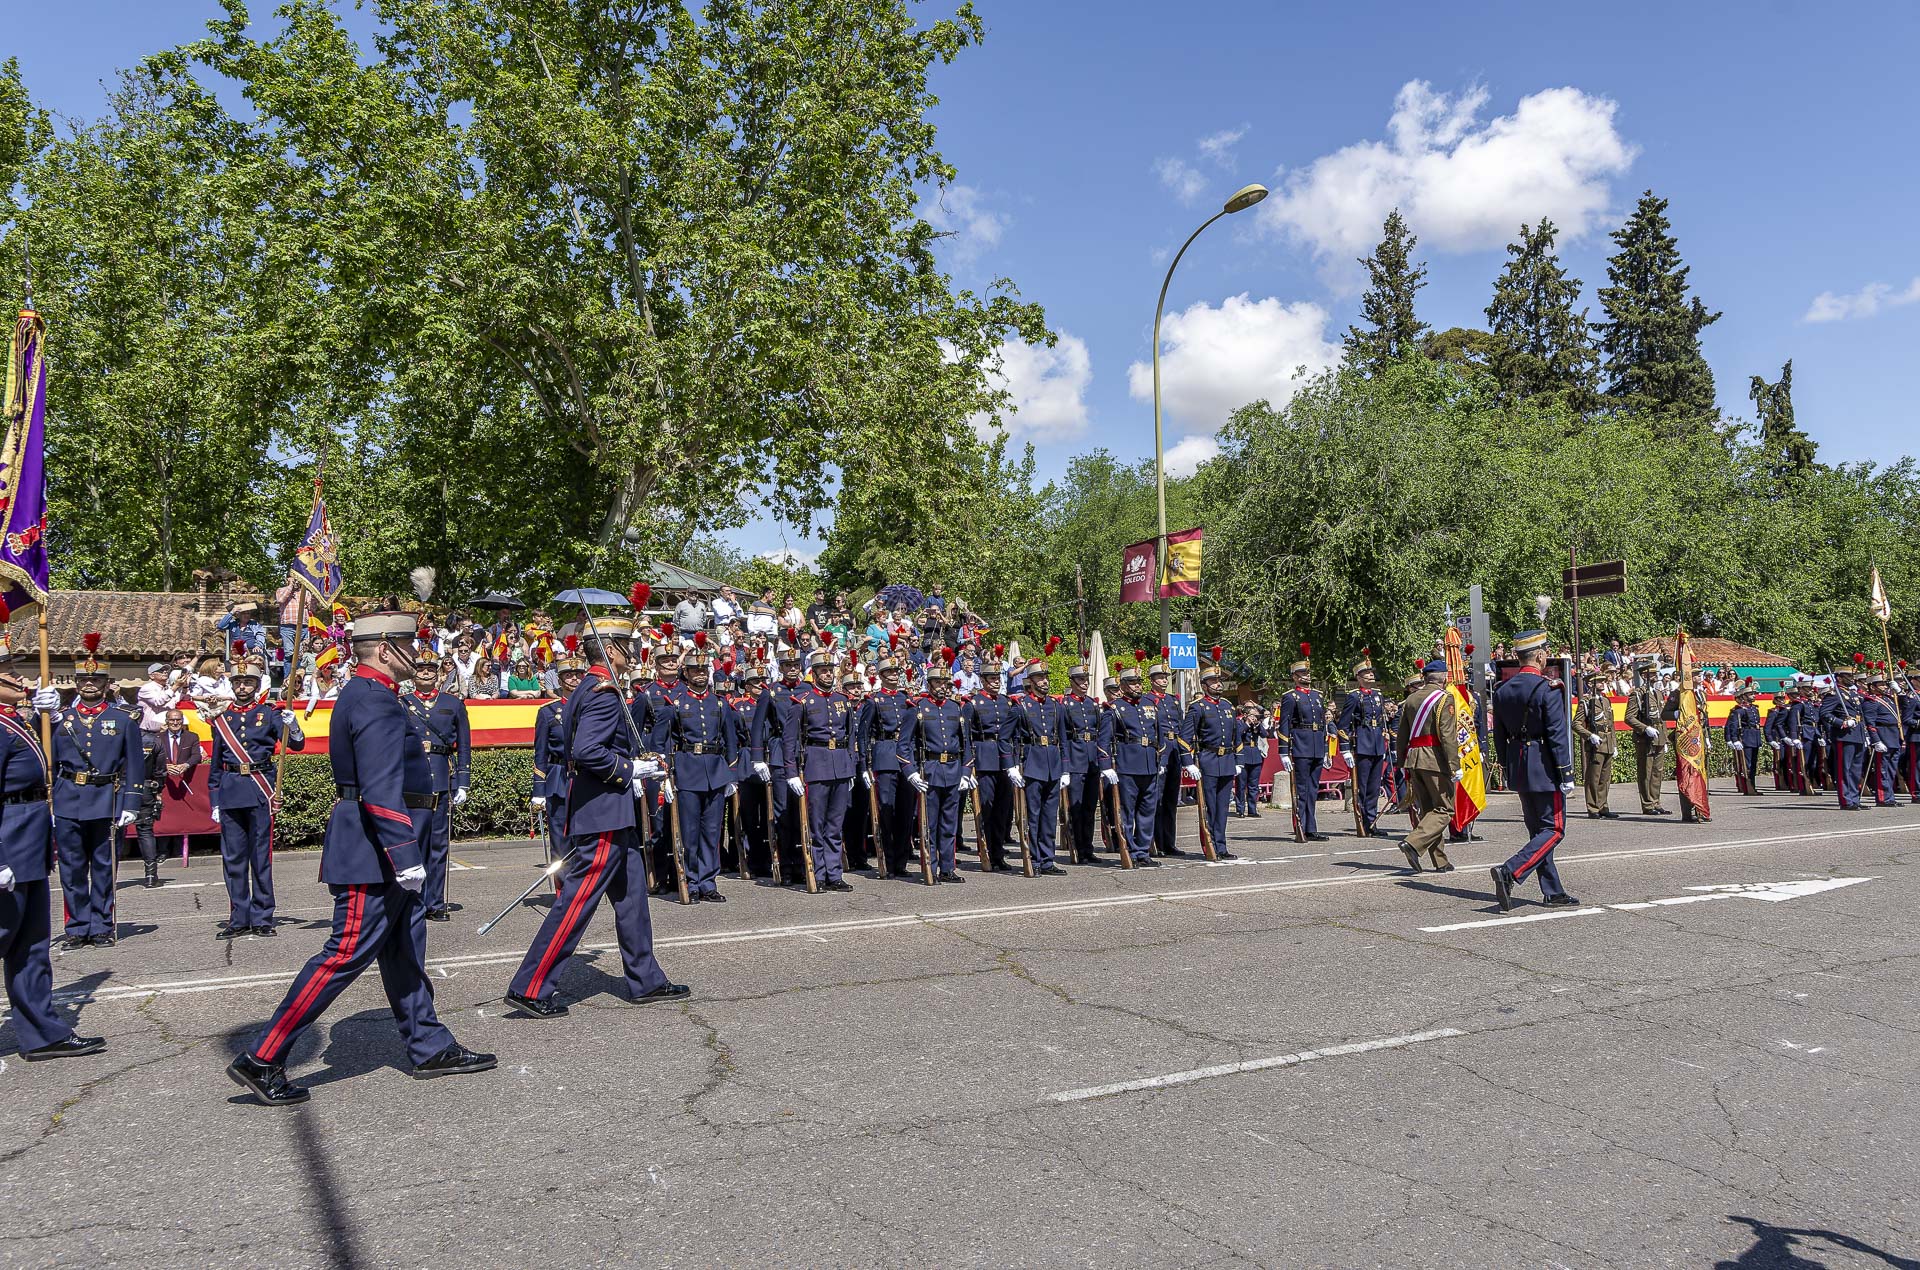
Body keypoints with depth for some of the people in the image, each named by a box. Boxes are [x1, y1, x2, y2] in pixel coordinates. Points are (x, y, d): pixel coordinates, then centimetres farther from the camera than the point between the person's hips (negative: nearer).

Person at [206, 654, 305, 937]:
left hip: (260, 790, -3)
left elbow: (297, 744, -8)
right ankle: (239, 919, 14)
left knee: (261, 857, 0)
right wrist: (214, 802, 11)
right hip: (230, 793, 3)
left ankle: (262, 919, 7)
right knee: (233, 858, 6)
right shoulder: (223, 719, 12)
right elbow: (215, 764, 15)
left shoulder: (269, 714, 4)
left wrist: (293, 727, -30)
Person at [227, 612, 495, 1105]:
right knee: (346, 954, -5)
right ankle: (261, 1060, 3)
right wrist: (405, 856, -26)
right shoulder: (375, 699, -18)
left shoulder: (362, 694, 15)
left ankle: (430, 1048, 22)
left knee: (405, 948, 14)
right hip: (373, 853, -11)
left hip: (378, 850, 11)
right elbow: (381, 789, -26)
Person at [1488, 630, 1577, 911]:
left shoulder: (1502, 690, 6)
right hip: (1544, 768, -7)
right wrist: (1566, 774, -13)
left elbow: (1499, 736, 11)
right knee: (1553, 830, 0)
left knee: (1537, 830, 14)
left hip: (1518, 769, 7)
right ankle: (1510, 872, -17)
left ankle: (1553, 893, 18)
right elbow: (1557, 736, -17)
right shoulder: (1548, 689, -15)